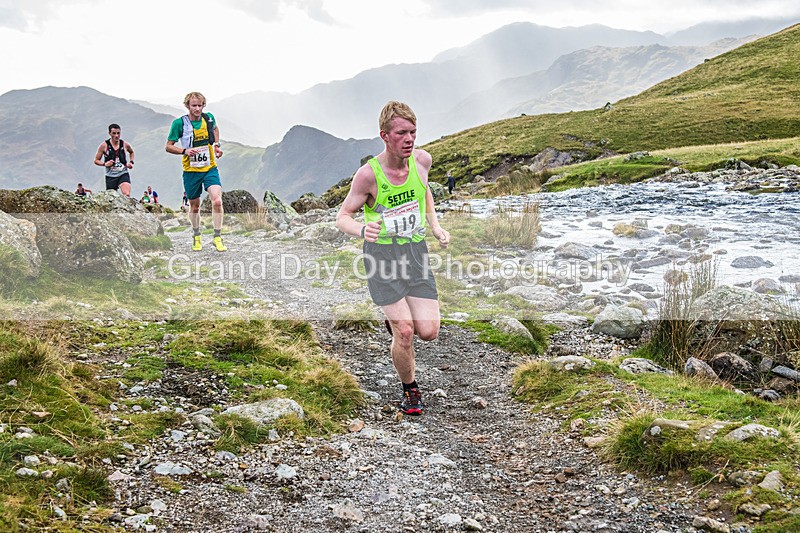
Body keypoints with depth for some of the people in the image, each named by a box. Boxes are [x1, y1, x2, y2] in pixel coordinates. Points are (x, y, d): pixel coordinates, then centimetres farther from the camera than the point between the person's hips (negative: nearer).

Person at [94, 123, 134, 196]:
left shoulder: (125, 145, 1)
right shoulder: (104, 145, -4)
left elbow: (131, 152, 26)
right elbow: (96, 160, 3)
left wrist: (131, 162, 9)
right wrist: (104, 164, -17)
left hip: (123, 174, 0)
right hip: (110, 176, 0)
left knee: (127, 195, -23)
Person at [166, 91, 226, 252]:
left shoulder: (209, 118, 0)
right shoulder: (179, 123, -9)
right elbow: (168, 146, -3)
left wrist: (217, 145, 10)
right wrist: (185, 151, -21)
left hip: (210, 168, 1)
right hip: (191, 171, -1)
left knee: (217, 201, -17)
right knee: (194, 205, 11)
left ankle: (217, 238, -6)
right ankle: (196, 237, 34)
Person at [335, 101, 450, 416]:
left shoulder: (422, 160, -2)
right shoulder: (368, 174, -16)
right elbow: (343, 217, -6)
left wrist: (435, 226, 9)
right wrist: (362, 230, -28)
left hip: (416, 251, 4)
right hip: (382, 252, -4)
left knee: (428, 332, -4)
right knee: (405, 333, -10)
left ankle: (396, 319, 31)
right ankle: (410, 390, 16)